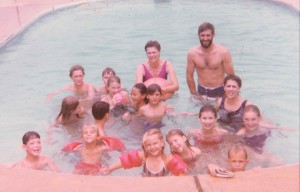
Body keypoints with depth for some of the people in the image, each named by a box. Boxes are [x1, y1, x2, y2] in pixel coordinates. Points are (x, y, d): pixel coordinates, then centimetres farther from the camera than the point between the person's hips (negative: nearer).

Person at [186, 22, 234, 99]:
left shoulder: (223, 52, -13)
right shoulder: (192, 53, -7)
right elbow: (189, 75, 2)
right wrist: (194, 94, 3)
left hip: (219, 91, -2)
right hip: (201, 91, 2)